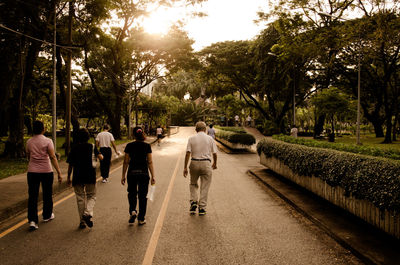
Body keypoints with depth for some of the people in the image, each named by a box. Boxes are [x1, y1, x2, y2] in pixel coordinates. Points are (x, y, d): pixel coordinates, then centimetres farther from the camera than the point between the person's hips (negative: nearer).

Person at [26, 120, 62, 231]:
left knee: (32, 196, 3)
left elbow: (28, 157, 15)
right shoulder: (47, 141, -8)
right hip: (46, 171, -3)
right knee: (47, 194, 15)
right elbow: (52, 157, -14)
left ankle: (32, 220, -5)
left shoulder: (29, 142, 4)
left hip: (32, 172, 3)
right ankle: (47, 216, 30)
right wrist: (59, 172, -14)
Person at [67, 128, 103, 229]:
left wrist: (68, 177, 14)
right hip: (90, 176, -1)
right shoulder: (92, 147, 1)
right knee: (91, 196, 12)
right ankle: (88, 213, -13)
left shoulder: (74, 149, 4)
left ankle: (82, 221, 11)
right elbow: (100, 158, -7)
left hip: (77, 177, 1)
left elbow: (70, 165, 5)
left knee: (80, 198, 9)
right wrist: (100, 155, 17)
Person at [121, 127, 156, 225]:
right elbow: (150, 162, -3)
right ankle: (141, 219, 14)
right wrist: (153, 176, 1)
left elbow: (126, 162, 0)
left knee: (132, 193, 20)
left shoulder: (129, 146, -2)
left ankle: (132, 211, -2)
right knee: (142, 195, 9)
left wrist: (123, 176, 8)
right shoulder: (147, 146, -3)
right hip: (143, 173, 0)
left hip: (132, 173, 0)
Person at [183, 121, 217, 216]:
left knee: (193, 184, 21)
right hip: (206, 163, -1)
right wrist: (214, 164, 21)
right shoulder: (210, 138, 3)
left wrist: (185, 167, -1)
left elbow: (188, 153, -5)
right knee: (205, 187, 7)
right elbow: (214, 153, 4)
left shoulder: (191, 138, 2)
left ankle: (193, 202, 8)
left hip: (194, 163, 1)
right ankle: (202, 208, 9)